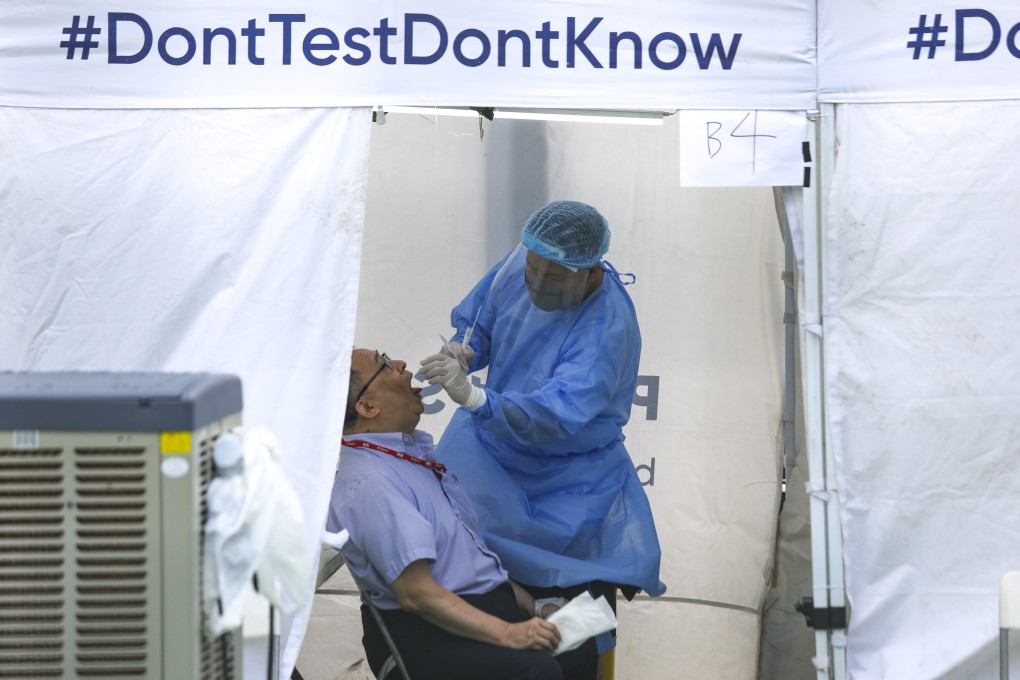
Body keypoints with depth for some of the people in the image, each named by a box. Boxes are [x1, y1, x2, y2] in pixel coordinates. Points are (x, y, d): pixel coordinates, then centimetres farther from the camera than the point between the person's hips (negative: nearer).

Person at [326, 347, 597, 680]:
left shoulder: (416, 448, 14)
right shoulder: (369, 484, -17)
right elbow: (415, 592, -22)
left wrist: (532, 608, 15)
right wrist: (506, 633, -24)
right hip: (424, 636, -10)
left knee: (579, 647, -8)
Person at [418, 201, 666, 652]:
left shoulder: (607, 330, -33)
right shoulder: (521, 265, -14)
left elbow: (554, 415, -46)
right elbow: (476, 319, 5)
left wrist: (474, 399, -61)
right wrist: (463, 350, -20)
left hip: (565, 480, -5)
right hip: (492, 445, 5)